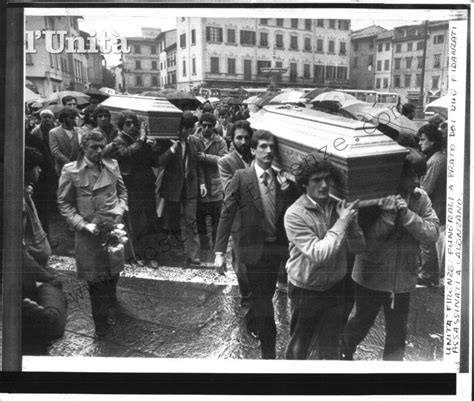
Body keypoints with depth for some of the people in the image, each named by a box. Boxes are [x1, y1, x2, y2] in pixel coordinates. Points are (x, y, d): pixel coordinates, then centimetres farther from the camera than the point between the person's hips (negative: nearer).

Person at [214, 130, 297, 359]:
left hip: (276, 248, 4)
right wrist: (220, 252, -16)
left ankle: (252, 323, 49)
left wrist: (287, 191, -17)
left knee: (266, 295, 19)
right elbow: (227, 214, -11)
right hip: (254, 249, -4)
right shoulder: (241, 178, -9)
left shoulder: (282, 180, 3)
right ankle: (269, 352, 14)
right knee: (263, 300, 0)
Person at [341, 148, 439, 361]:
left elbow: (432, 233, -15)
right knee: (362, 321, 18)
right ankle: (344, 353, 46)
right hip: (371, 276, -2)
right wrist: (387, 214, -33)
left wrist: (405, 214, -27)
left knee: (397, 332, 13)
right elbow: (367, 238, -21)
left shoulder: (421, 198, -6)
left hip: (402, 278, 3)